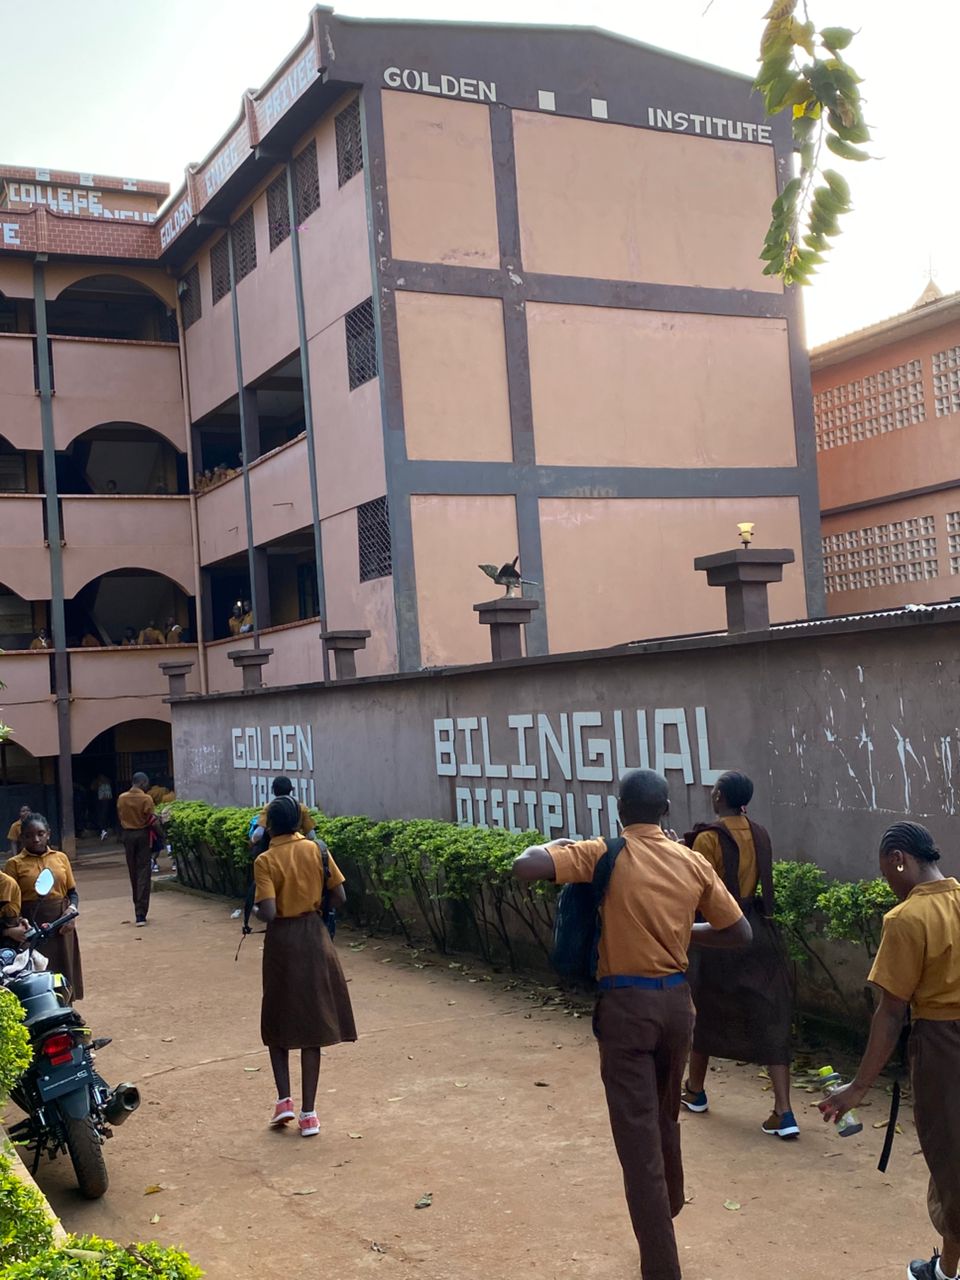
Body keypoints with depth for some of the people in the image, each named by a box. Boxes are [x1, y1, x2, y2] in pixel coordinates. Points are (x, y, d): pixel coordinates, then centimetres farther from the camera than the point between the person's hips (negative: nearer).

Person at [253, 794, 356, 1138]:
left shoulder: (265, 861, -13)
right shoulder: (317, 851, -4)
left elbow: (268, 913, -21)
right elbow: (339, 898, -2)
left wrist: (255, 908, 0)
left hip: (281, 942, -2)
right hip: (313, 938, 2)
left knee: (277, 1022, 18)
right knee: (311, 1025, 7)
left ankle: (284, 1099, 11)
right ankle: (308, 1113, 8)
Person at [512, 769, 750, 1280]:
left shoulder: (605, 855, -10)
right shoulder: (694, 863, 2)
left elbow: (524, 867, -20)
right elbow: (739, 933, 7)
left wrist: (555, 846, 2)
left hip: (626, 1005, -5)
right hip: (676, 1001, 5)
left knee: (638, 1137, 1)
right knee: (665, 1120, 25)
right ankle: (667, 1214, 43)